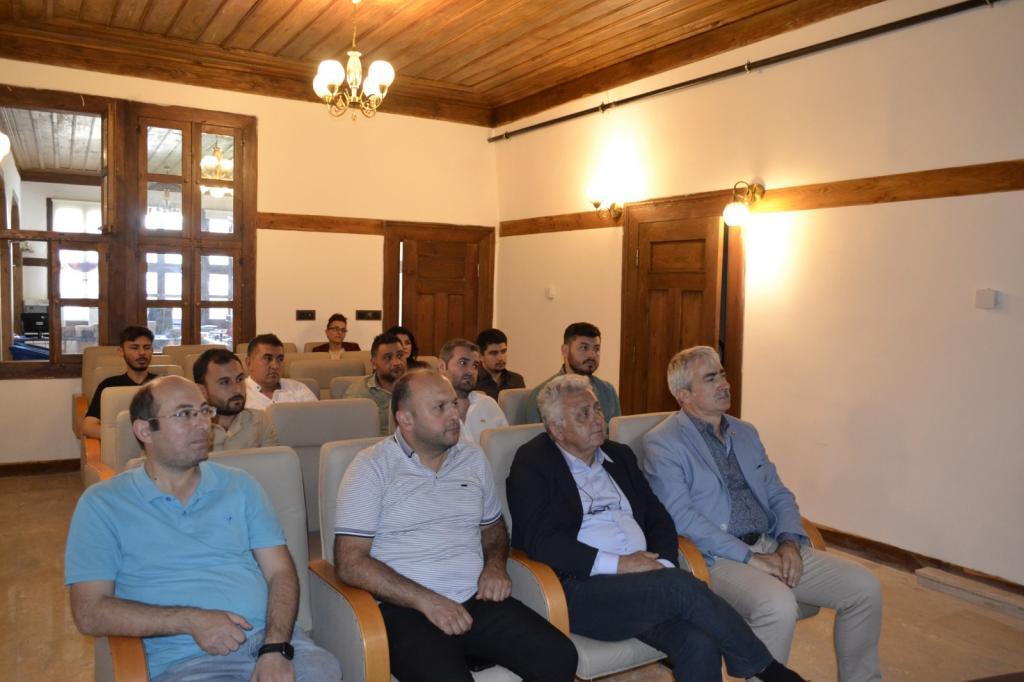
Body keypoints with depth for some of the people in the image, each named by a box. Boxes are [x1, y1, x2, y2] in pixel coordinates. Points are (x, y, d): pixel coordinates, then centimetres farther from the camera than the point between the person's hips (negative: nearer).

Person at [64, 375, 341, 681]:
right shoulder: (102, 504, 6)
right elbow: (89, 613, 0)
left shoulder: (241, 486, 13)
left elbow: (280, 572, 7)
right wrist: (191, 620, -11)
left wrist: (276, 647, -11)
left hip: (269, 636, 2)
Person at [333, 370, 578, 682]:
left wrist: (495, 564, 2)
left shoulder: (473, 459, 13)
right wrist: (426, 600, -16)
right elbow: (350, 563, -8)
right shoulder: (372, 467, -3)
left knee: (560, 657, -15)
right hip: (407, 609, -5)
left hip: (478, 600, 5)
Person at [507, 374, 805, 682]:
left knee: (699, 643, -24)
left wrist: (663, 565, -3)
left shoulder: (619, 455, 19)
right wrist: (618, 564, -15)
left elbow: (657, 517, 18)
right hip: (580, 588, -5)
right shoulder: (531, 463, 0)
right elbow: (540, 540, -11)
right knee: (681, 586, -26)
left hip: (641, 580, 5)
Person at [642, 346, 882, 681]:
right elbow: (680, 516, -16)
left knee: (864, 586, -5)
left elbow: (778, 493, 17)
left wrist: (790, 541, -3)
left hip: (771, 545, 7)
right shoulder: (662, 443, -7)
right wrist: (749, 557, -18)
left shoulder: (745, 433, 17)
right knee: (778, 604, -34)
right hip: (715, 558, -7)